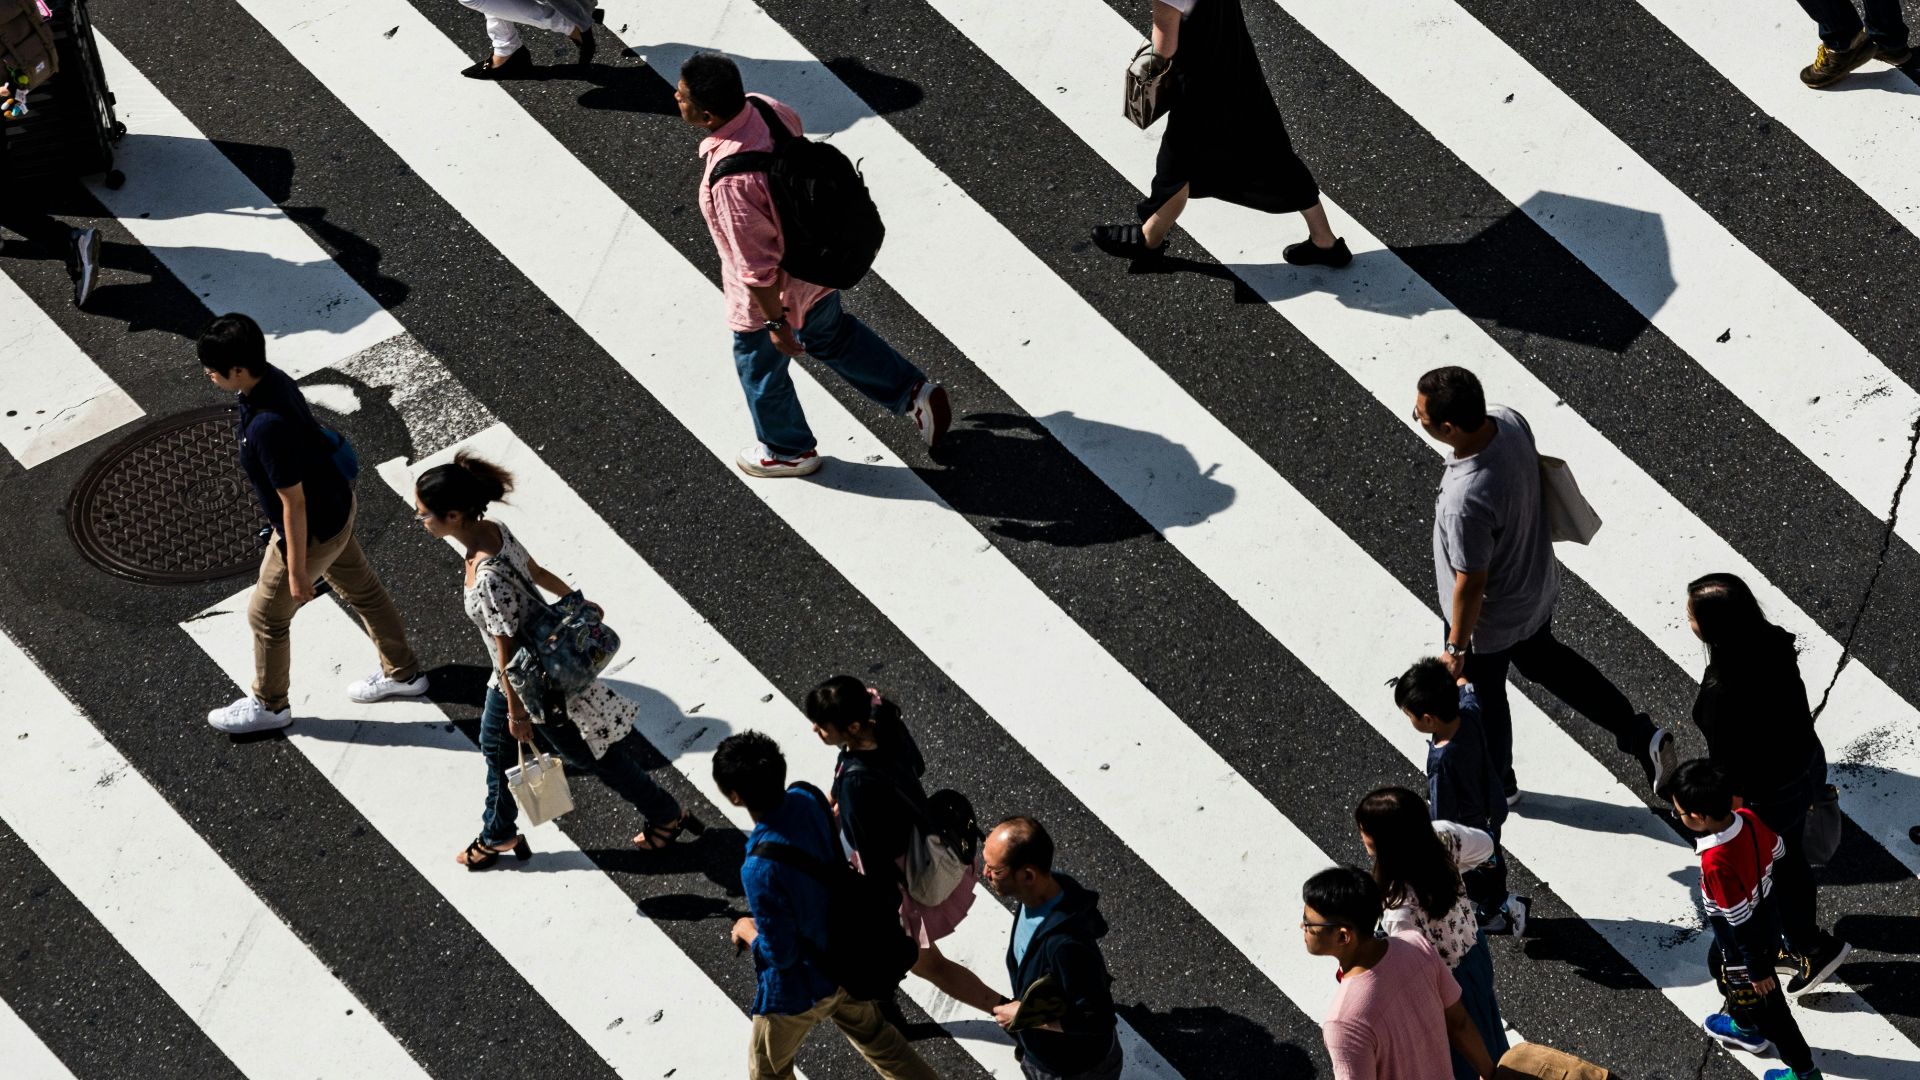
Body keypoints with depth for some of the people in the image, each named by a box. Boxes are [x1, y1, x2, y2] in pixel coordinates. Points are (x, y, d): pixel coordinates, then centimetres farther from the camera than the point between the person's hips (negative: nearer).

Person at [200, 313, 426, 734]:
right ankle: (403, 673, 47)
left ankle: (268, 706, 36)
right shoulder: (272, 378, -11)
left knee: (266, 616, 14)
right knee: (362, 588, 27)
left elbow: (294, 504, -30)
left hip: (312, 530, -9)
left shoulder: (267, 426, -38)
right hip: (336, 504, 9)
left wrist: (297, 569, -18)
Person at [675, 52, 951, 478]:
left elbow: (757, 265, -32)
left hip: (775, 291, -7)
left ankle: (788, 451, 48)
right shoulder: (763, 107, -18)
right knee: (831, 335, 34)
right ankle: (914, 392, 42)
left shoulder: (731, 179, -42)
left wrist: (775, 323, -17)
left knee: (760, 367, 23)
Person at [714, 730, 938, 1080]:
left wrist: (748, 931, -7)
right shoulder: (808, 797, -19)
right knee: (871, 1031, 32)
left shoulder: (760, 870, -40)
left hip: (800, 985, -6)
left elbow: (780, 954, -28)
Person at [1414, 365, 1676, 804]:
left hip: (1491, 620, -7)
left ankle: (1495, 785, 51)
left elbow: (1470, 585, -29)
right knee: (1544, 659, 34)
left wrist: (1456, 647, -12)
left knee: (1481, 698, 23)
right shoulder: (1510, 420, -22)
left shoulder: (1466, 502, -44)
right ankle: (1640, 735, 39)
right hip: (1537, 584, 7)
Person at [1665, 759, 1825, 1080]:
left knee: (1764, 1003, 16)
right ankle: (1745, 1027, 59)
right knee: (1719, 965, 34)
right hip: (1769, 916, 8)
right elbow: (1778, 852, 1)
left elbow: (1741, 922, -30)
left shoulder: (1716, 862, -40)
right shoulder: (1748, 818, -20)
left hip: (1749, 942, -8)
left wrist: (1758, 970, -18)